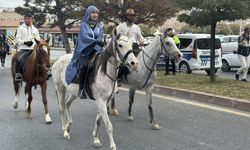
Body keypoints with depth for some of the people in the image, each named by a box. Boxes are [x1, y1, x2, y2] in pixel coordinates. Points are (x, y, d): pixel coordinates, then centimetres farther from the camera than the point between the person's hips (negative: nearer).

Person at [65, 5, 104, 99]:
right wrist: (96, 41, -27)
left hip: (95, 51, 3)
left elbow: (100, 39, 2)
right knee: (84, 65, -33)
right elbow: (84, 37, -12)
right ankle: (81, 89, -21)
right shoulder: (84, 25, 4)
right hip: (84, 50, -3)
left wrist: (96, 50, -16)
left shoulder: (100, 26, 14)